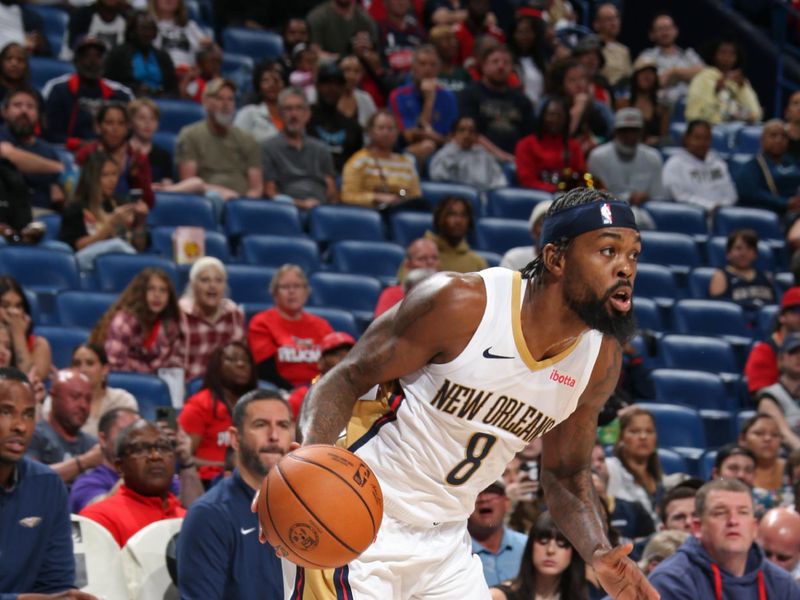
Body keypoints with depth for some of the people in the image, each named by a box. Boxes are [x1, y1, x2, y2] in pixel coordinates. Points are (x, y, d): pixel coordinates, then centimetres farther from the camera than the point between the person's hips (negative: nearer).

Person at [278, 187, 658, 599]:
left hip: (446, 539, 7)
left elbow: (565, 475, 12)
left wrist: (598, 557, -7)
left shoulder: (601, 362, -2)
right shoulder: (462, 302, -19)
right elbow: (347, 379, -13)